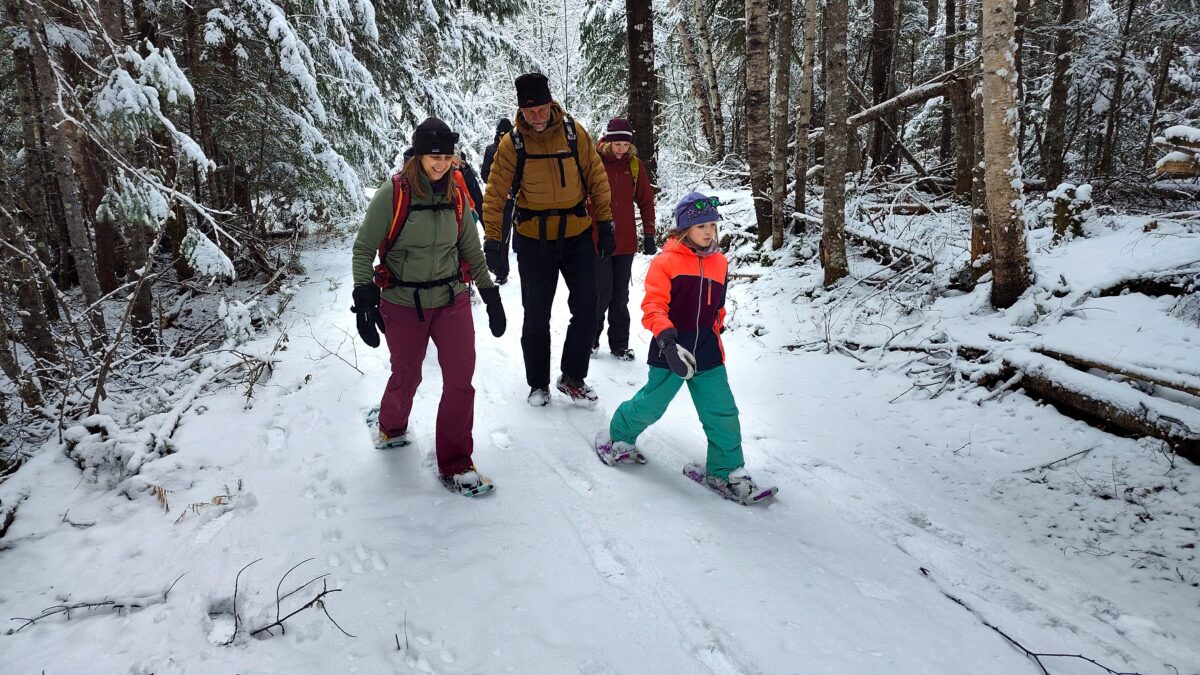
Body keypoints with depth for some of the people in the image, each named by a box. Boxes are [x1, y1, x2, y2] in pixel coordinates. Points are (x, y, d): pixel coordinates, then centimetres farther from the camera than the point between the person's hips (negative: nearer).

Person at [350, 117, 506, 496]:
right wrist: (364, 300, -17)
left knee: (461, 381, -4)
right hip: (402, 305, -3)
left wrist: (491, 296, 10)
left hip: (452, 301, 3)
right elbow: (363, 249, -8)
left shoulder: (456, 195, 0)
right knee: (407, 378, 14)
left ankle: (455, 465, 10)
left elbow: (472, 250, 10)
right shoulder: (393, 194, -13)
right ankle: (392, 427, 48)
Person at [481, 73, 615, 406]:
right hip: (533, 240, -1)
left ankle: (573, 378, 19)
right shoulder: (512, 143, -8)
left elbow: (597, 178, 1)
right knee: (536, 316, 5)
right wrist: (492, 239, -12)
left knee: (586, 309, 2)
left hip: (577, 235, 2)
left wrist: (605, 224, 0)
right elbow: (496, 193, -7)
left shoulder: (573, 132, -4)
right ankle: (538, 383, 22)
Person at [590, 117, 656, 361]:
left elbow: (646, 201, 9)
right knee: (603, 293, -3)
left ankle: (619, 344, 20)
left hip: (626, 242, 3)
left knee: (620, 295, 10)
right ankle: (590, 338, 18)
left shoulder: (635, 165, 2)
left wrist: (649, 235, 6)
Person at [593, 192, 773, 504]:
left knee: (723, 414, 3)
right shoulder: (665, 261, -12)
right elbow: (653, 306, -19)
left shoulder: (719, 262, 6)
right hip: (670, 353, -4)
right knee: (650, 406, 9)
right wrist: (667, 340, -31)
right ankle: (618, 436, 39)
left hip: (708, 355, 5)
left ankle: (726, 472, 19)